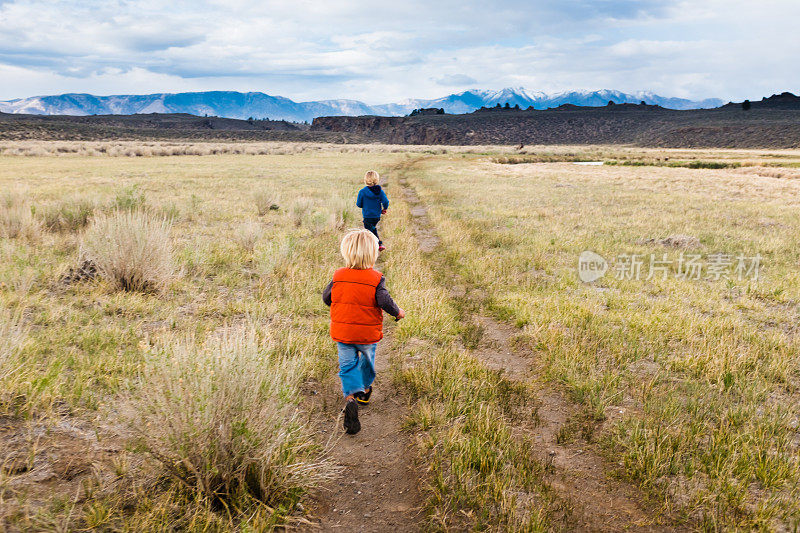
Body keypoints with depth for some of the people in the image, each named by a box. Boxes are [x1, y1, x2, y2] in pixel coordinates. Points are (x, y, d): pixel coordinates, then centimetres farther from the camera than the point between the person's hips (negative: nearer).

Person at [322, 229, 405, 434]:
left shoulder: (338, 275, -3)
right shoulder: (376, 278, -13)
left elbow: (326, 297, 5)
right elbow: (384, 301, -21)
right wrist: (398, 312, -3)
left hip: (342, 331, 1)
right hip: (368, 333, -1)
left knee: (347, 365, 5)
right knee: (367, 361, 24)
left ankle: (350, 397, -19)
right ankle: (365, 389, 44)